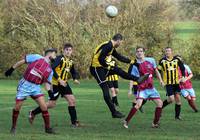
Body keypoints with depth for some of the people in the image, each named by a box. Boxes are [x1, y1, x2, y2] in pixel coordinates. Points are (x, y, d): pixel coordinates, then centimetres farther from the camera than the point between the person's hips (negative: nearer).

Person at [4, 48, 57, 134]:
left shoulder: (50, 70, 13)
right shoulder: (37, 58, -1)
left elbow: (47, 83, 9)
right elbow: (22, 61, 2)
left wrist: (49, 90, -11)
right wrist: (12, 69, -1)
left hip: (35, 87, 4)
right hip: (24, 85, -4)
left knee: (44, 107, -11)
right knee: (17, 107, -2)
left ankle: (47, 128, 0)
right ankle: (13, 127, 18)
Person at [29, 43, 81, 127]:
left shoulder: (70, 61, 9)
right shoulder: (60, 59, -15)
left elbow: (73, 72, 24)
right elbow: (52, 69, -25)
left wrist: (75, 79, 2)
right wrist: (59, 80, -27)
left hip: (64, 83, 7)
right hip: (55, 84, -7)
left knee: (72, 100, -4)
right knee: (52, 104, -3)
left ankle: (74, 122, 2)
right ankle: (33, 113, 13)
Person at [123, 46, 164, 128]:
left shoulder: (151, 60, 1)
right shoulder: (136, 65, -9)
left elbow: (156, 71, 15)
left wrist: (160, 80, 9)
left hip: (151, 87, 5)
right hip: (142, 88, -5)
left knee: (159, 103, -2)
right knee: (138, 104, -21)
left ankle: (155, 123, 9)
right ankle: (126, 121, -12)